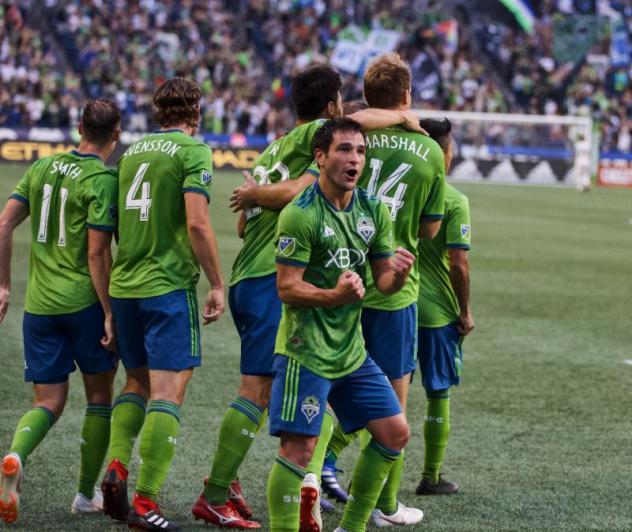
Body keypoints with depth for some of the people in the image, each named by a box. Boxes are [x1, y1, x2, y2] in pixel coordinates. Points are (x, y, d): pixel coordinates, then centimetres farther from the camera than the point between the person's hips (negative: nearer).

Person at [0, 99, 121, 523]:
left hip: (39, 304, 5)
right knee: (99, 396, 13)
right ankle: (86, 494, 17)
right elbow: (98, 254, -14)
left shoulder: (43, 167, 8)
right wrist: (110, 314, -9)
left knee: (48, 402, 8)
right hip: (84, 302, -5)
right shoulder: (103, 181, -11)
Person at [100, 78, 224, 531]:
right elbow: (197, 223, -16)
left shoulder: (132, 152, 14)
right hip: (169, 285, -7)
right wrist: (217, 284, -8)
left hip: (123, 285, 7)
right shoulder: (193, 152, -6)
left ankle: (116, 465, 1)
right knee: (168, 390, -5)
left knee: (138, 380, 20)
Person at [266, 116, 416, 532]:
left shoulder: (374, 211, 6)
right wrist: (334, 295, -33)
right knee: (299, 448, -11)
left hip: (352, 350, 8)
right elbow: (287, 287, -16)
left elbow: (384, 282, 10)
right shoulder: (300, 214, -15)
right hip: (305, 352, -7)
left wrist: (398, 273, -13)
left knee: (395, 433, 9)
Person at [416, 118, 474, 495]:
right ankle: (432, 478, 17)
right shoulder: (454, 201, -12)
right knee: (438, 393, 9)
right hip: (438, 311, -4)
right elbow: (458, 263, -15)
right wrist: (465, 312, -4)